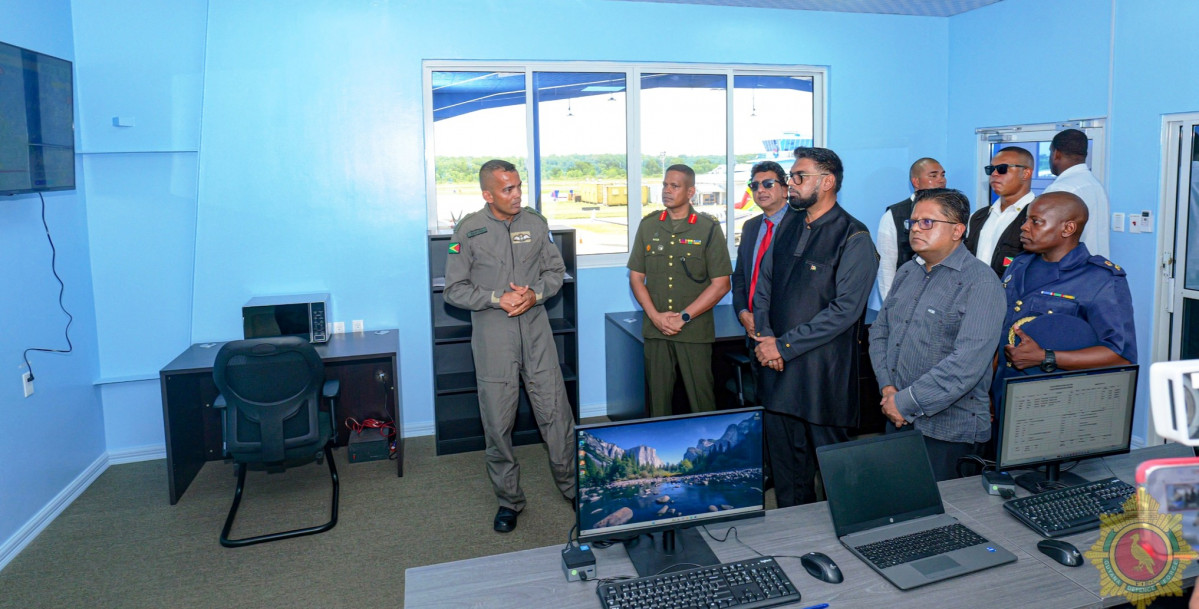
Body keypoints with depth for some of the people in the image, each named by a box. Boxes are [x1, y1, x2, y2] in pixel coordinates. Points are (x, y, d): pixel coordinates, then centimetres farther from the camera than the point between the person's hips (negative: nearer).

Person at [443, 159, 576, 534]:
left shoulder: (535, 224, 6)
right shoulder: (468, 231, -3)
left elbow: (556, 271, 12)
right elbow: (455, 289, -3)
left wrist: (536, 293, -8)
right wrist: (498, 299, -15)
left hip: (536, 333, 2)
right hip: (492, 338, -2)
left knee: (556, 414, 5)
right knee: (498, 424, 7)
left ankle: (572, 486, 24)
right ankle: (509, 500, 24)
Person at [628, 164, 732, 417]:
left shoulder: (708, 228, 0)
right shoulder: (648, 225, 10)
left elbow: (720, 285, -3)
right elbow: (636, 277, 9)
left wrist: (684, 317, -9)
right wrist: (655, 316, -5)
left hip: (695, 332, -2)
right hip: (655, 330, 3)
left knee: (701, 400, 1)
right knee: (657, 399, 7)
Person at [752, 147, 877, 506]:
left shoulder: (854, 238, -9)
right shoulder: (789, 225, 12)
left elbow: (845, 309, -17)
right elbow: (764, 284, 14)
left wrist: (785, 345, -16)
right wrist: (764, 336, -2)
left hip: (823, 368, -6)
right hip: (777, 366, 6)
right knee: (783, 452, 14)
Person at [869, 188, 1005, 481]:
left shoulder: (980, 282, -14)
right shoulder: (907, 272, 10)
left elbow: (968, 363, -23)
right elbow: (879, 330, 12)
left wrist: (907, 403, -19)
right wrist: (887, 388, -3)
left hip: (947, 429, -6)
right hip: (896, 418, 7)